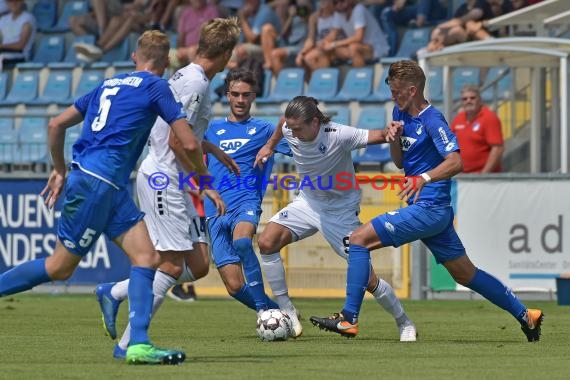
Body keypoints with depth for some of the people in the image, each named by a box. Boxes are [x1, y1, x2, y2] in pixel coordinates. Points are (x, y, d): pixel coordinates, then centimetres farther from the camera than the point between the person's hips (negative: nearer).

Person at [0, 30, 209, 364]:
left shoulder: (109, 84, 18)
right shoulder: (156, 87, -3)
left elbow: (57, 125, 21)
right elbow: (188, 143, -7)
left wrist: (60, 170, 30)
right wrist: (202, 175, 13)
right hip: (98, 184, -8)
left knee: (147, 257, 3)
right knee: (60, 268, -3)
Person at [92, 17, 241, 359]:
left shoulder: (189, 77, 14)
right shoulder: (195, 83, -16)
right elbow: (176, 142, -20)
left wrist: (212, 149, 36)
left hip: (174, 185, 10)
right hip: (163, 179, -10)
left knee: (198, 265, 6)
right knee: (172, 265, -11)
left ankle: (114, 293, 13)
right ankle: (129, 344, -7)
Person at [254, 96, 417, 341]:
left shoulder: (338, 135, -30)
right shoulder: (289, 130, -14)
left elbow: (377, 136, -28)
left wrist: (391, 133, -48)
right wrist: (269, 146, 20)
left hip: (341, 210, -5)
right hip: (307, 203, 5)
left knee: (367, 279, -7)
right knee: (266, 242, -18)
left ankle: (404, 323, 19)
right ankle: (287, 312, -7)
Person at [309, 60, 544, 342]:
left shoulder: (432, 121, -15)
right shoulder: (400, 114, 12)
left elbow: (455, 162, -26)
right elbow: (400, 162, 19)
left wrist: (424, 178, -42)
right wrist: (394, 139, -2)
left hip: (428, 209, -10)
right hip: (435, 212, 10)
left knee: (359, 239, -13)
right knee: (465, 274, 16)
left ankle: (349, 319, -15)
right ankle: (525, 316, 22)